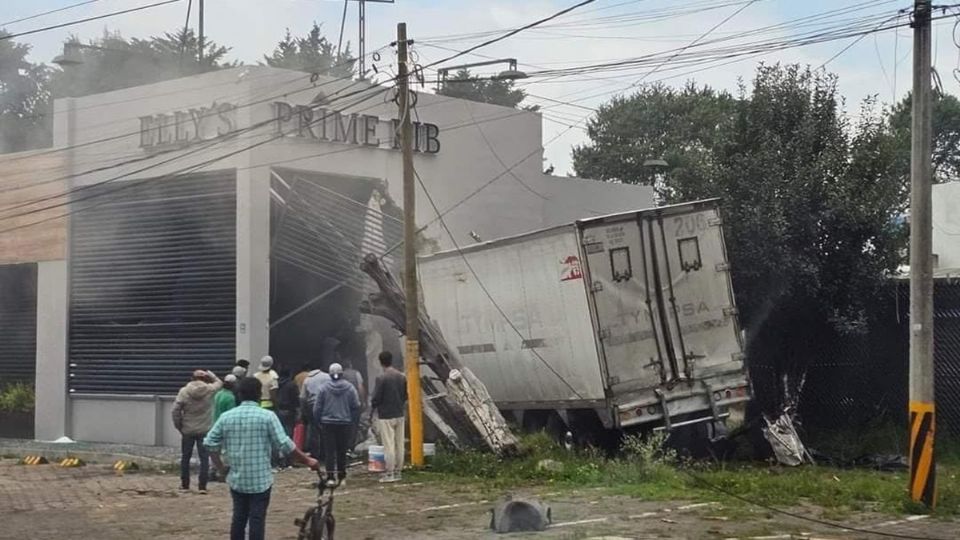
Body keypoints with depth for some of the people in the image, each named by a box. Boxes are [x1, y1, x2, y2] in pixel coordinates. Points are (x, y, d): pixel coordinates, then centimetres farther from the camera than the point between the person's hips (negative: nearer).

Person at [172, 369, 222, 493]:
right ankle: (202, 486, 0)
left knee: (185, 457, 13)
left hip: (187, 430, 1)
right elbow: (219, 383, 15)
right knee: (204, 458, 4)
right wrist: (209, 374, 24)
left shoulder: (184, 391, -7)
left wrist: (179, 426, 2)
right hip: (204, 430, -1)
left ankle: (185, 485, 18)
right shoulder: (210, 390, -7)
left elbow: (176, 410, -8)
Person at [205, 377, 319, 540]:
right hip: (260, 480, -4)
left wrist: (221, 468, 11)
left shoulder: (226, 416, 1)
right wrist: (307, 460, -1)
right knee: (257, 520, 0)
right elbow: (285, 446, -12)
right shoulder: (267, 416, -10)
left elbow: (209, 443, 2)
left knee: (239, 518, 14)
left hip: (236, 479, 4)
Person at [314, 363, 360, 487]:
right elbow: (356, 406, -2)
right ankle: (341, 476, 17)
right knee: (342, 451, 12)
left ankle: (330, 477, -8)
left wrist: (318, 421, 11)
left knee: (329, 451, 1)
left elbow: (317, 408, -3)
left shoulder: (323, 388, -7)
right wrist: (351, 419, 12)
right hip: (345, 424, 1)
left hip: (328, 423, -1)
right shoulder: (349, 388, -5)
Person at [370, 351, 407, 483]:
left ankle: (389, 473, -1)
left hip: (385, 416, -6)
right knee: (399, 444, 9)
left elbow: (376, 398, -13)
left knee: (388, 445, -3)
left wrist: (371, 410, 4)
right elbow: (405, 396, 12)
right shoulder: (402, 377, 4)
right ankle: (398, 471, 14)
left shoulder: (381, 378, -16)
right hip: (399, 415, 6)